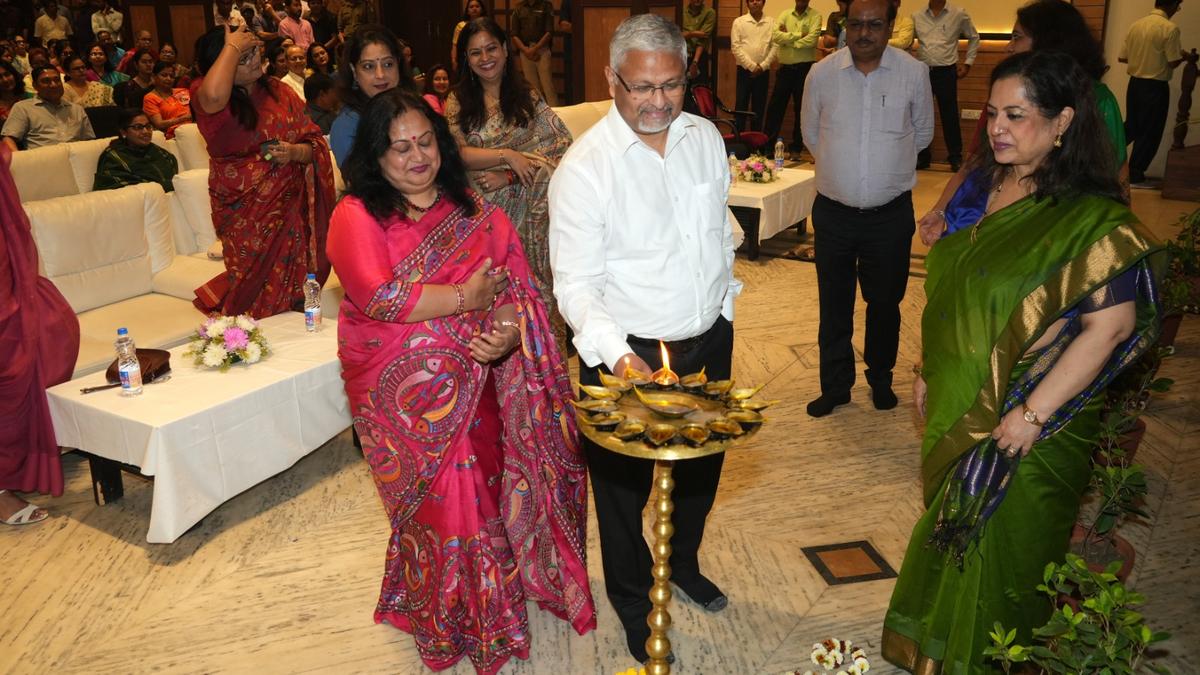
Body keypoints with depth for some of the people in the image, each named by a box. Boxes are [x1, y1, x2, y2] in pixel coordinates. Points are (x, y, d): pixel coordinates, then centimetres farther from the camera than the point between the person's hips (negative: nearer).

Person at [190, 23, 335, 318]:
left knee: (293, 285, 2)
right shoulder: (203, 96, -7)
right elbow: (215, 96, -35)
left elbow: (315, 143, 6)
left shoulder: (278, 91, 6)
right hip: (245, 214, -3)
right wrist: (232, 48, -20)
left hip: (290, 204, 3)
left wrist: (294, 152, -17)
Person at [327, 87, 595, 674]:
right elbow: (377, 294, -19)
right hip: (403, 397, -2)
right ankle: (451, 624, 29)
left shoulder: (474, 211, 7)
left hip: (476, 384, 3)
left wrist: (509, 333, -20)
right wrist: (464, 299, -14)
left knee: (483, 490, 8)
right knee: (440, 505, 5)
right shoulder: (358, 216, -4)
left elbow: (516, 285, 1)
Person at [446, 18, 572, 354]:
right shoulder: (457, 101, 11)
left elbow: (561, 143, -1)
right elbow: (456, 154, -1)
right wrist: (507, 155, -16)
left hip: (528, 202, 0)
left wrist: (510, 176, -12)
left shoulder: (526, 95, 9)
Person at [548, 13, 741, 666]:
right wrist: (618, 355, -34)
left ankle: (683, 562, 54)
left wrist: (723, 306, 13)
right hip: (625, 355, -5)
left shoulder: (706, 137, -1)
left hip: (709, 342, 6)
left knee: (703, 465, 24)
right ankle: (633, 601, 41)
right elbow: (575, 285, -20)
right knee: (624, 484, 14)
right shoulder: (583, 167, -19)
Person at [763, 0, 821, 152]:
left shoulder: (815, 16, -2)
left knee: (801, 108, 6)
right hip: (785, 68, 3)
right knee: (775, 106, 4)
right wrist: (798, 35, -14)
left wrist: (787, 38, -9)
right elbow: (775, 36, -7)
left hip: (805, 68, -3)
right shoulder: (785, 15, 7)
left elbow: (812, 40, -16)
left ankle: (796, 148, 15)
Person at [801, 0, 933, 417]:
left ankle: (881, 379, 35)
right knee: (834, 305, 11)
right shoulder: (821, 74, -5)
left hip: (891, 214, 0)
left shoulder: (914, 73, -6)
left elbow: (923, 132, 9)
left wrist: (888, 163, 12)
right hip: (833, 211, 0)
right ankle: (835, 386, 26)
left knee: (885, 303, 14)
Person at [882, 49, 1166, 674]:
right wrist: (928, 370, 11)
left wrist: (1031, 414, -22)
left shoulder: (1093, 219, -19)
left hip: (1031, 421, -7)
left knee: (1003, 546, 10)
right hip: (959, 407, 7)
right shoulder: (980, 186, 2)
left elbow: (1109, 326, -22)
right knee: (949, 532, 22)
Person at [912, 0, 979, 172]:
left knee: (950, 116, -1)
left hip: (946, 72, -2)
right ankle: (921, 158, 18)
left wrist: (968, 62, 8)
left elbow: (973, 38, 14)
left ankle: (955, 158, 9)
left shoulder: (959, 14, 3)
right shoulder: (917, 17, 6)